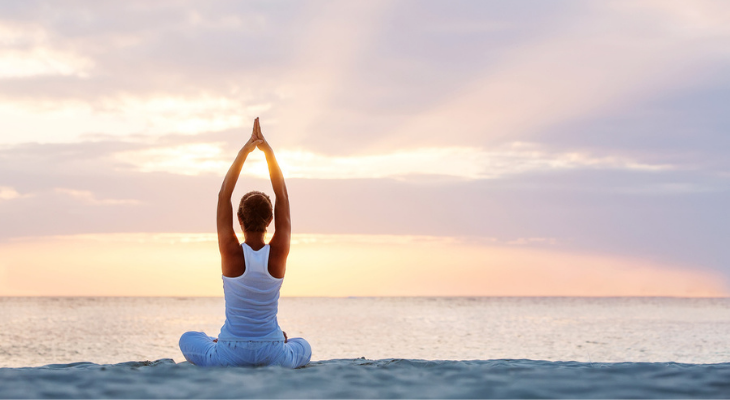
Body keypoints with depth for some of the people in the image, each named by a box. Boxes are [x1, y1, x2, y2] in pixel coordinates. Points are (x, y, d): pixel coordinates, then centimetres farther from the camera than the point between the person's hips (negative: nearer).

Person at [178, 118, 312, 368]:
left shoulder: (231, 252, -15)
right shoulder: (279, 253, -11)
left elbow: (224, 195, -8)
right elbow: (282, 196, -4)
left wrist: (244, 152, -7)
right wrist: (268, 151, -5)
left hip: (230, 356, -1)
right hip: (273, 356, 1)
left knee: (188, 339, 31)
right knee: (303, 347, 36)